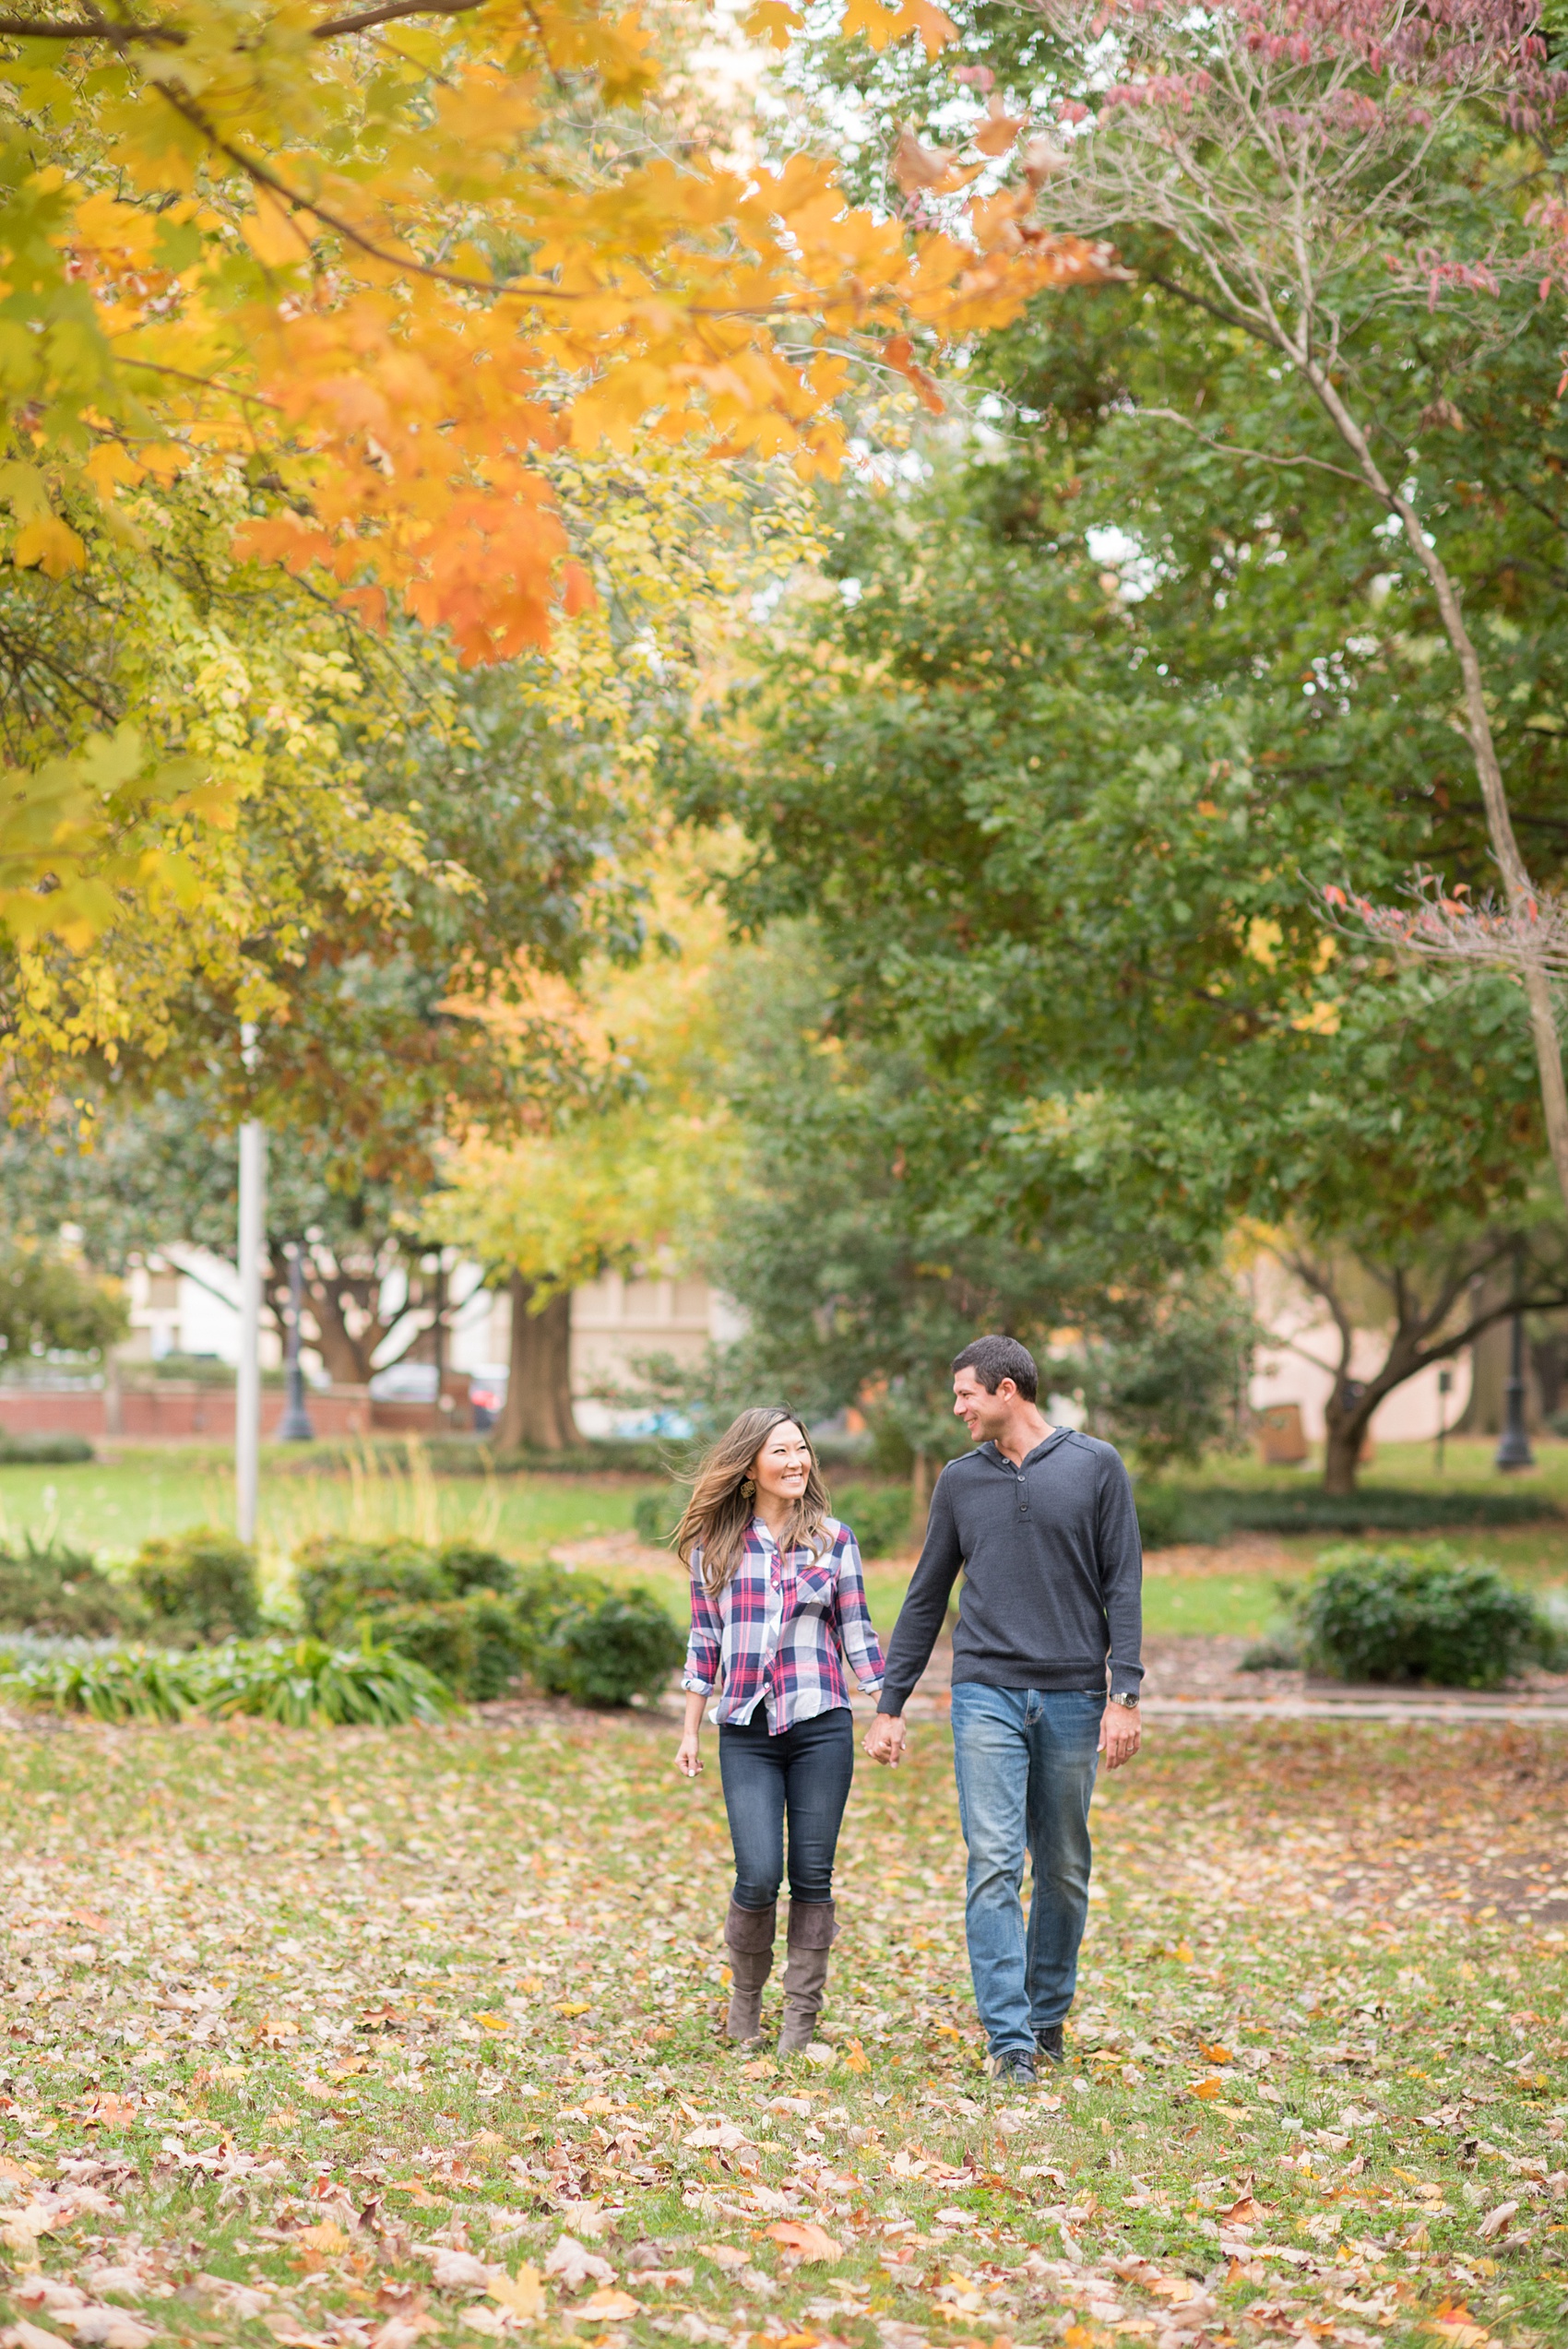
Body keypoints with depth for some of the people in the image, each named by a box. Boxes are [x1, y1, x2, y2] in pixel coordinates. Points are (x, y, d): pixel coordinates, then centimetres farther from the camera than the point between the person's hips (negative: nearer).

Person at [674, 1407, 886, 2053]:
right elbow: (704, 1639, 11)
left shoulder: (833, 1539, 7)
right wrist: (690, 1731, 10)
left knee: (812, 1875, 1)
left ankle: (801, 2018, 12)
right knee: (758, 1876, -10)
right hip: (747, 1733, -1)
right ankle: (745, 1996, 16)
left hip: (821, 1727, 1)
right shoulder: (714, 1545, 6)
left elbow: (855, 1633, 10)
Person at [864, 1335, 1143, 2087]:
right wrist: (890, 1704, 12)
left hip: (1072, 1699, -1)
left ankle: (1048, 2015, 23)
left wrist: (1124, 1695, -8)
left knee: (1063, 1869, 8)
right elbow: (926, 1598, 15)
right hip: (987, 1694, 1)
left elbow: (1124, 1587, 0)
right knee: (993, 1864, -9)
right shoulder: (961, 1480, 10)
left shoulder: (1095, 1467, 2)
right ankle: (1008, 2039, -11)